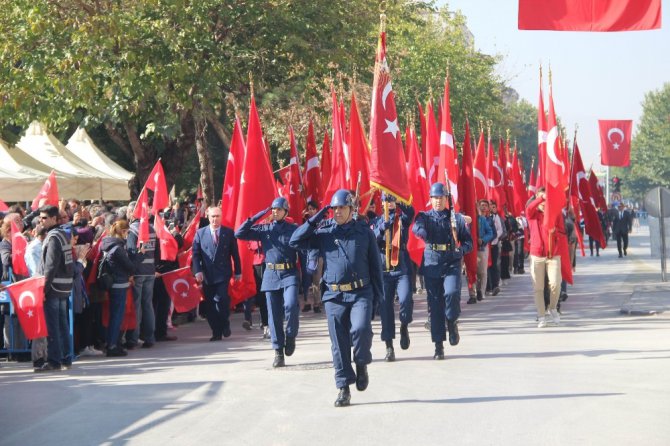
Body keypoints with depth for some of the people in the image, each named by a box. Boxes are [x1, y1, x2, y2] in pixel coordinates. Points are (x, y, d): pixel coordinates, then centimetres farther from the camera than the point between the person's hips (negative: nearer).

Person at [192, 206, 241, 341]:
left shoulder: (228, 232, 6)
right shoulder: (200, 233, 7)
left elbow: (235, 253, 8)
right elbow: (196, 254, 4)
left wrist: (238, 272, 7)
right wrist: (198, 271, -8)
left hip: (223, 274, -2)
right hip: (207, 275, 2)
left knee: (221, 299, -17)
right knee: (210, 305, 2)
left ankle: (225, 325, 6)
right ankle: (216, 332, 10)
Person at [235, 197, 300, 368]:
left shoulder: (294, 229, 4)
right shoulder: (264, 229, 10)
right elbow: (239, 234, 5)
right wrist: (256, 217, -2)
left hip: (289, 274, -2)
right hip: (271, 275, 3)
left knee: (291, 305, -24)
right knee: (274, 315, 3)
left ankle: (290, 337, 1)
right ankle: (278, 352, 10)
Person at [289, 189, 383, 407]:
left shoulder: (364, 232, 5)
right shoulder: (324, 232, 6)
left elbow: (375, 265, 8)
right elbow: (295, 241, -3)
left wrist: (377, 295, 4)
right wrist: (315, 219, -6)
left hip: (361, 293, -1)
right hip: (334, 296, 1)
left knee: (361, 328, -25)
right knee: (339, 344, 2)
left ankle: (362, 364, 3)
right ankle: (343, 388, 12)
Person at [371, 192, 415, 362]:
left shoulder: (403, 218, 8)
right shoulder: (376, 221, 12)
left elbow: (410, 212, -15)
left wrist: (396, 205, -28)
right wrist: (382, 227, -16)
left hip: (402, 267, -1)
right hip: (383, 269, 1)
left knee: (406, 300, -21)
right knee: (385, 307, -1)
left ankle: (404, 327, 10)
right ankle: (389, 347, 6)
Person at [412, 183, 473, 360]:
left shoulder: (456, 218, 9)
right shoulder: (424, 217, 7)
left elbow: (468, 241, 10)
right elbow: (416, 227, -17)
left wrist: (461, 249, -12)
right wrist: (422, 232, -40)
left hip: (452, 264, 0)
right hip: (431, 265, 0)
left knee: (452, 292, -26)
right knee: (435, 305, 1)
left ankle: (452, 322, 5)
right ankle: (439, 346, 8)